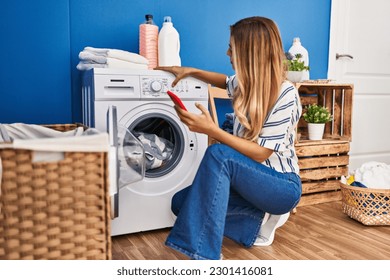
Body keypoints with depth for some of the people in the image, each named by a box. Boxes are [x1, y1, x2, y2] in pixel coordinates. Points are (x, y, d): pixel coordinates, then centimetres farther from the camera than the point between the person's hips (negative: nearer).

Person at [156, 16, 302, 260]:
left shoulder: (285, 94, -20)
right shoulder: (245, 83, 1)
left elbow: (260, 153, -24)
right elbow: (225, 81, 28)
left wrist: (211, 130, -33)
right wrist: (191, 71, 19)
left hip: (282, 187, -7)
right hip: (253, 180, 7)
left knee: (219, 154, -33)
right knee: (182, 202, -9)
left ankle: (204, 253, -31)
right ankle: (257, 222, -1)